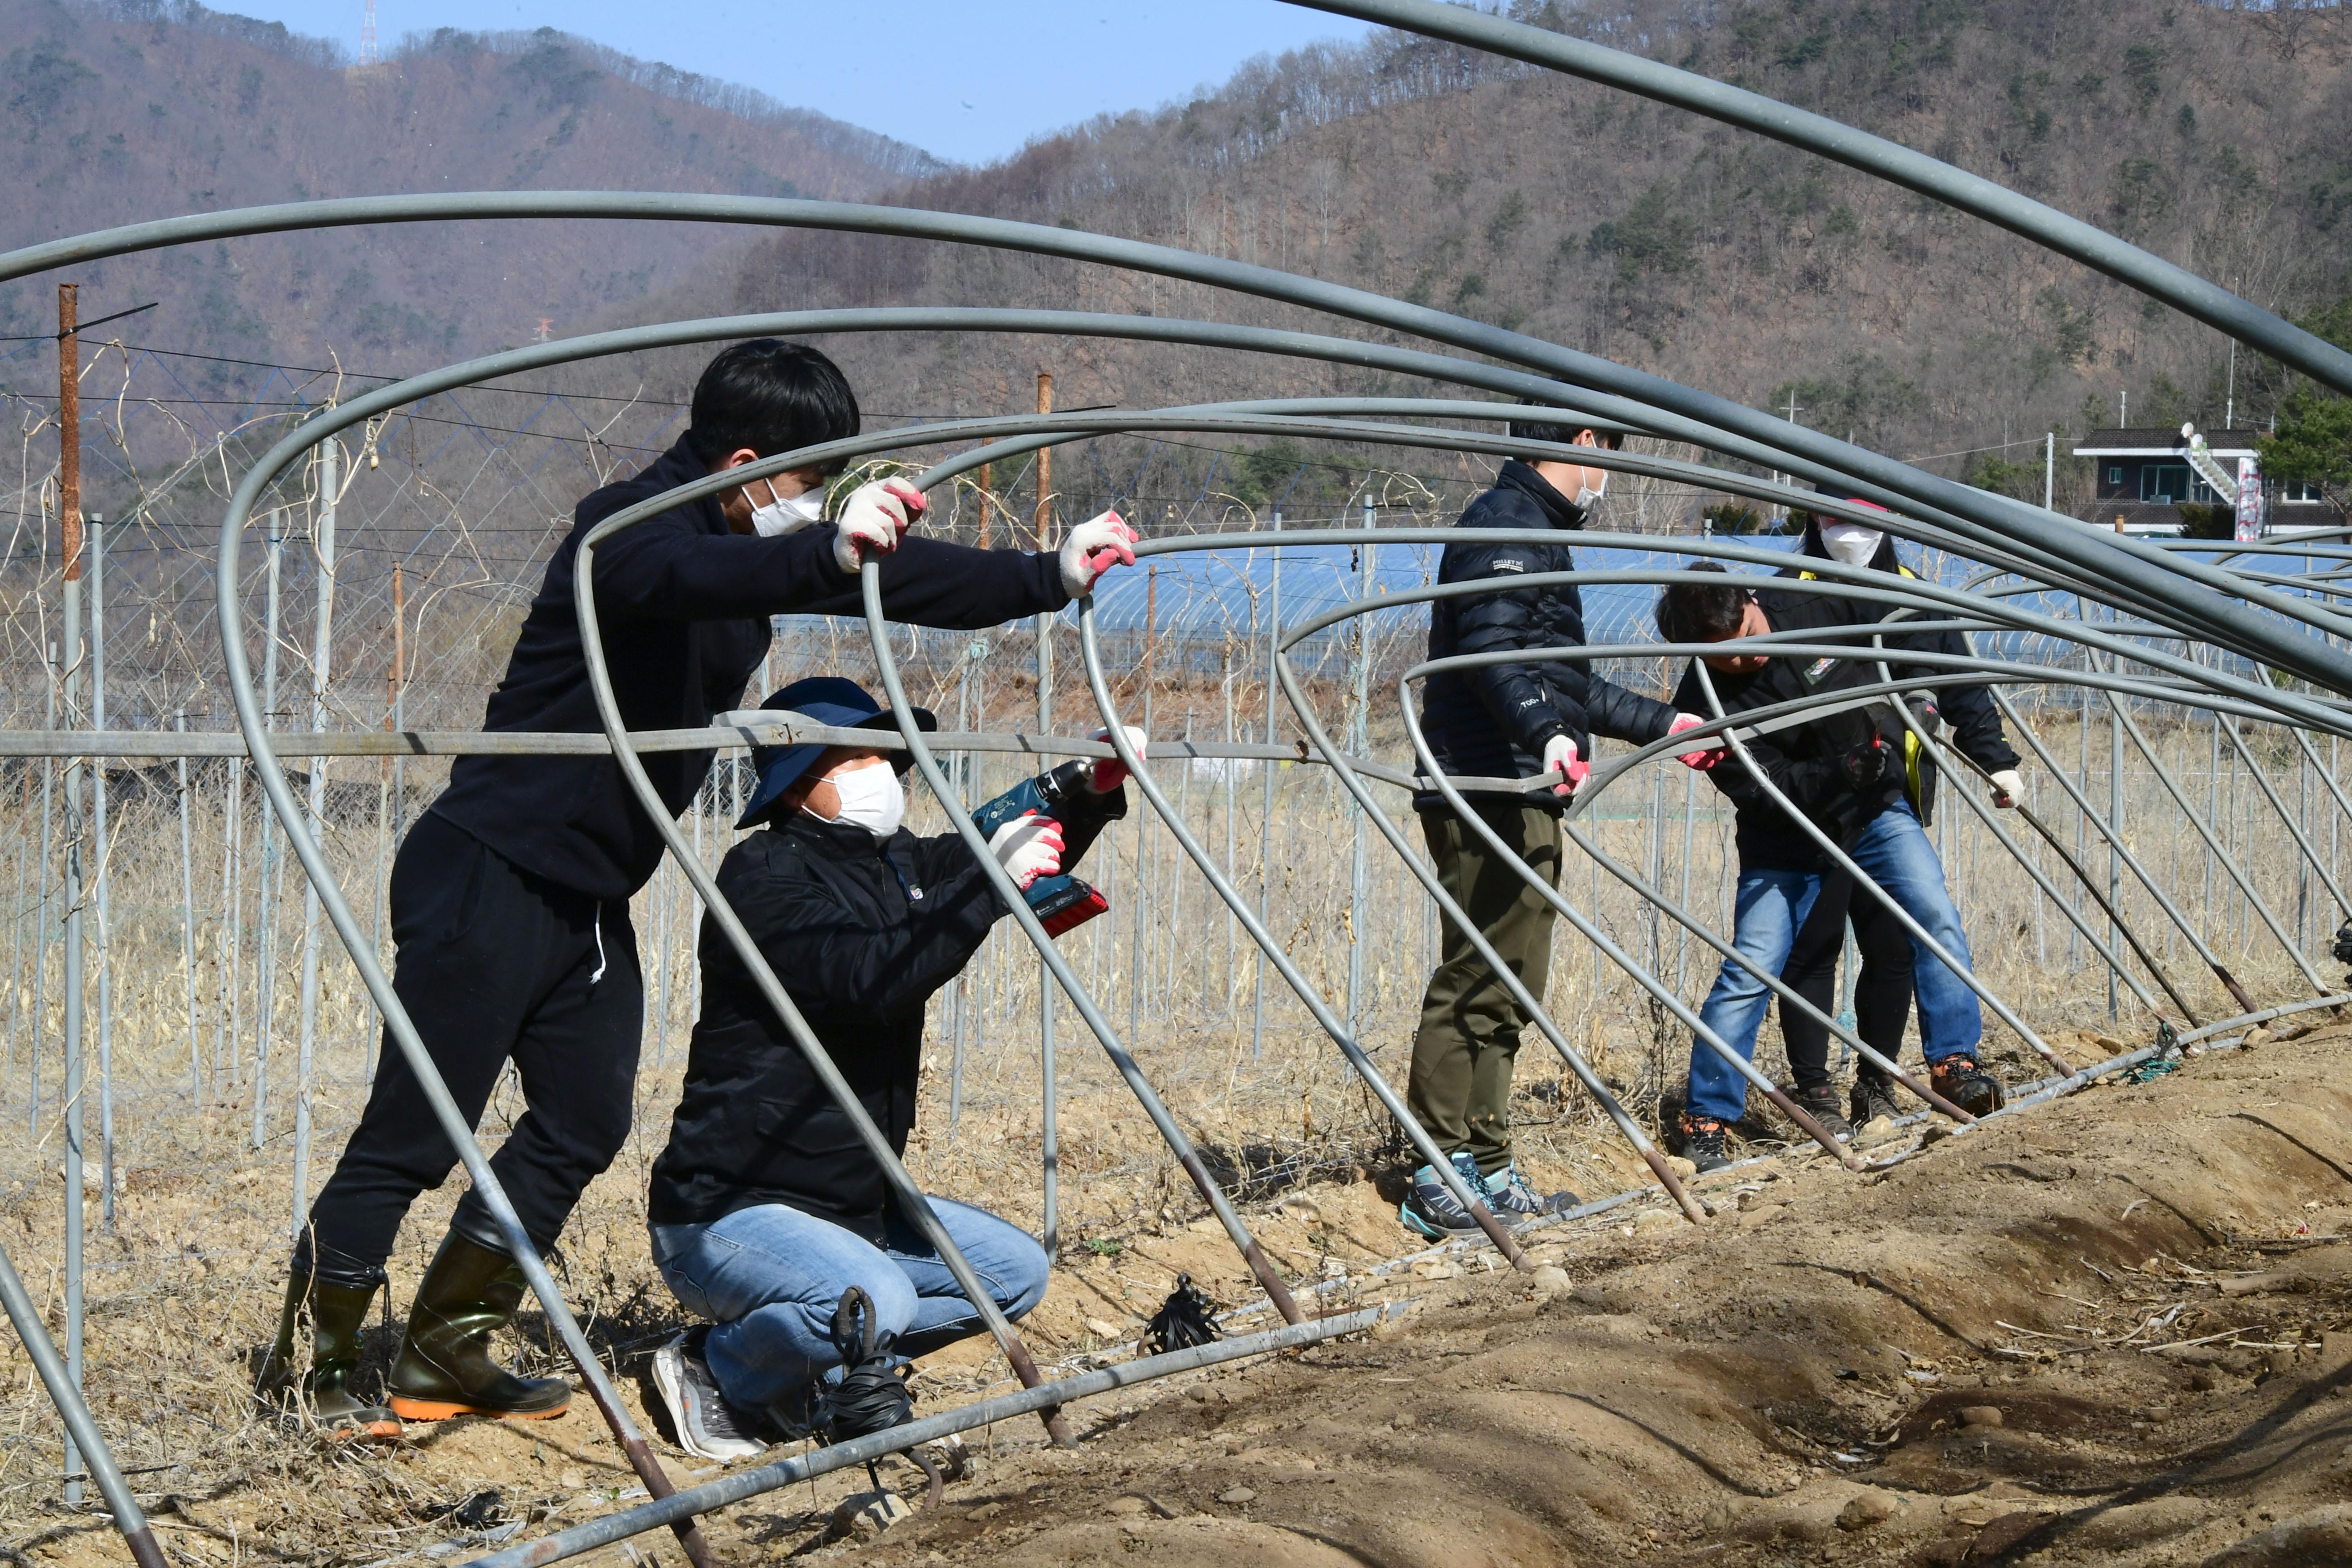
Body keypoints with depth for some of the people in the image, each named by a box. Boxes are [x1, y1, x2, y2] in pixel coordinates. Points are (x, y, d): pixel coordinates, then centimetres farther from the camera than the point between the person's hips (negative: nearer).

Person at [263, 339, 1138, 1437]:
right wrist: (827, 555, -57)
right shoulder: (631, 526, -18)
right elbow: (687, 577, -42)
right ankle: (310, 1367, 5)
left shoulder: (756, 549, 9)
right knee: (415, 1137, -6)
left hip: (589, 896, 9)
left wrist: (1052, 579, 17)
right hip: (488, 879, -9)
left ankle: (445, 1358, 20)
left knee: (583, 1123, 10)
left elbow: (902, 581, 19)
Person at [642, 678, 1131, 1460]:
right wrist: (990, 880, -32)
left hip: (848, 1203, 9)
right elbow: (871, 979, -33)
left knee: (1015, 1272, 8)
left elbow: (1033, 851, 19)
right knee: (873, 1303, -33)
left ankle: (814, 1370, 8)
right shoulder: (765, 877, -17)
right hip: (726, 1213, -9)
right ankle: (720, 1367, -5)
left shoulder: (894, 863, 8)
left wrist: (1091, 789, 0)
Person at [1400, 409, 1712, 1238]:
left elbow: (1566, 683, 34)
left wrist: (1660, 723, 39)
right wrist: (1546, 731, -38)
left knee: (1507, 988, 11)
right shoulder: (1505, 524, -8)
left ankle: (1485, 1170, 15)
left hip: (1521, 801, 11)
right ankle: (1439, 1180, -13)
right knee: (1476, 983, -12)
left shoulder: (1538, 533, 26)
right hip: (1489, 791, -11)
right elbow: (1489, 648, -25)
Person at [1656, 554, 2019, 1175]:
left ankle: (1954, 1063, -13)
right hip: (1785, 839, -2)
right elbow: (1764, 791, -27)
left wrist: (1914, 699, 9)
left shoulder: (1812, 605, -16)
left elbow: (1893, 640, 6)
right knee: (1749, 970, -10)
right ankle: (1704, 1123, -3)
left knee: (1934, 914, -19)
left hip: (1876, 808, 3)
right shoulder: (1706, 704, -24)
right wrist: (1841, 774, -38)